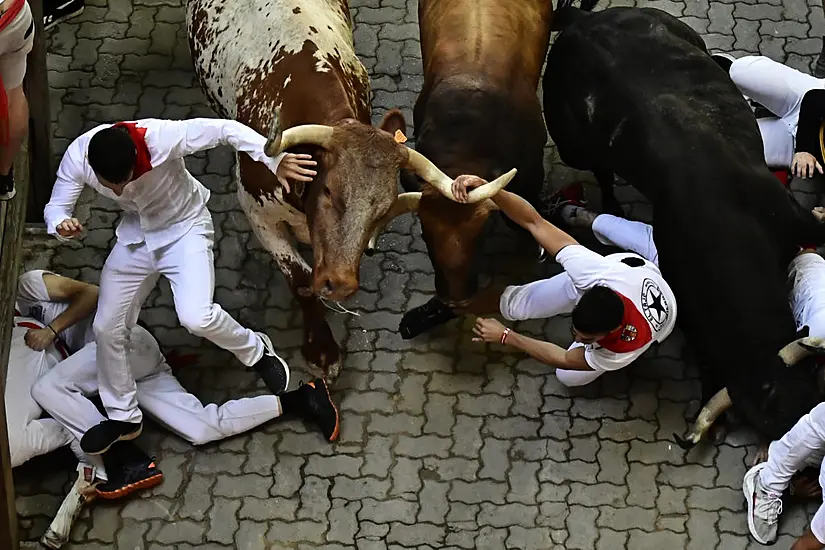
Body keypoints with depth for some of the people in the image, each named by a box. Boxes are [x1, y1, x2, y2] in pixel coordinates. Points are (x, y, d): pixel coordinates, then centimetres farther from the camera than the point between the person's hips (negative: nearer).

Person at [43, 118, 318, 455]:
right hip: (135, 236, 5)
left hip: (185, 228, -4)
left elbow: (227, 129, -29)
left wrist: (274, 160, -41)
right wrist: (61, 225, -36)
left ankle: (256, 352, 7)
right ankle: (123, 417, 27)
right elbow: (56, 206, -12)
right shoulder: (77, 157, -24)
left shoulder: (163, 137, -36)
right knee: (107, 327, 5)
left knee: (196, 317, -25)